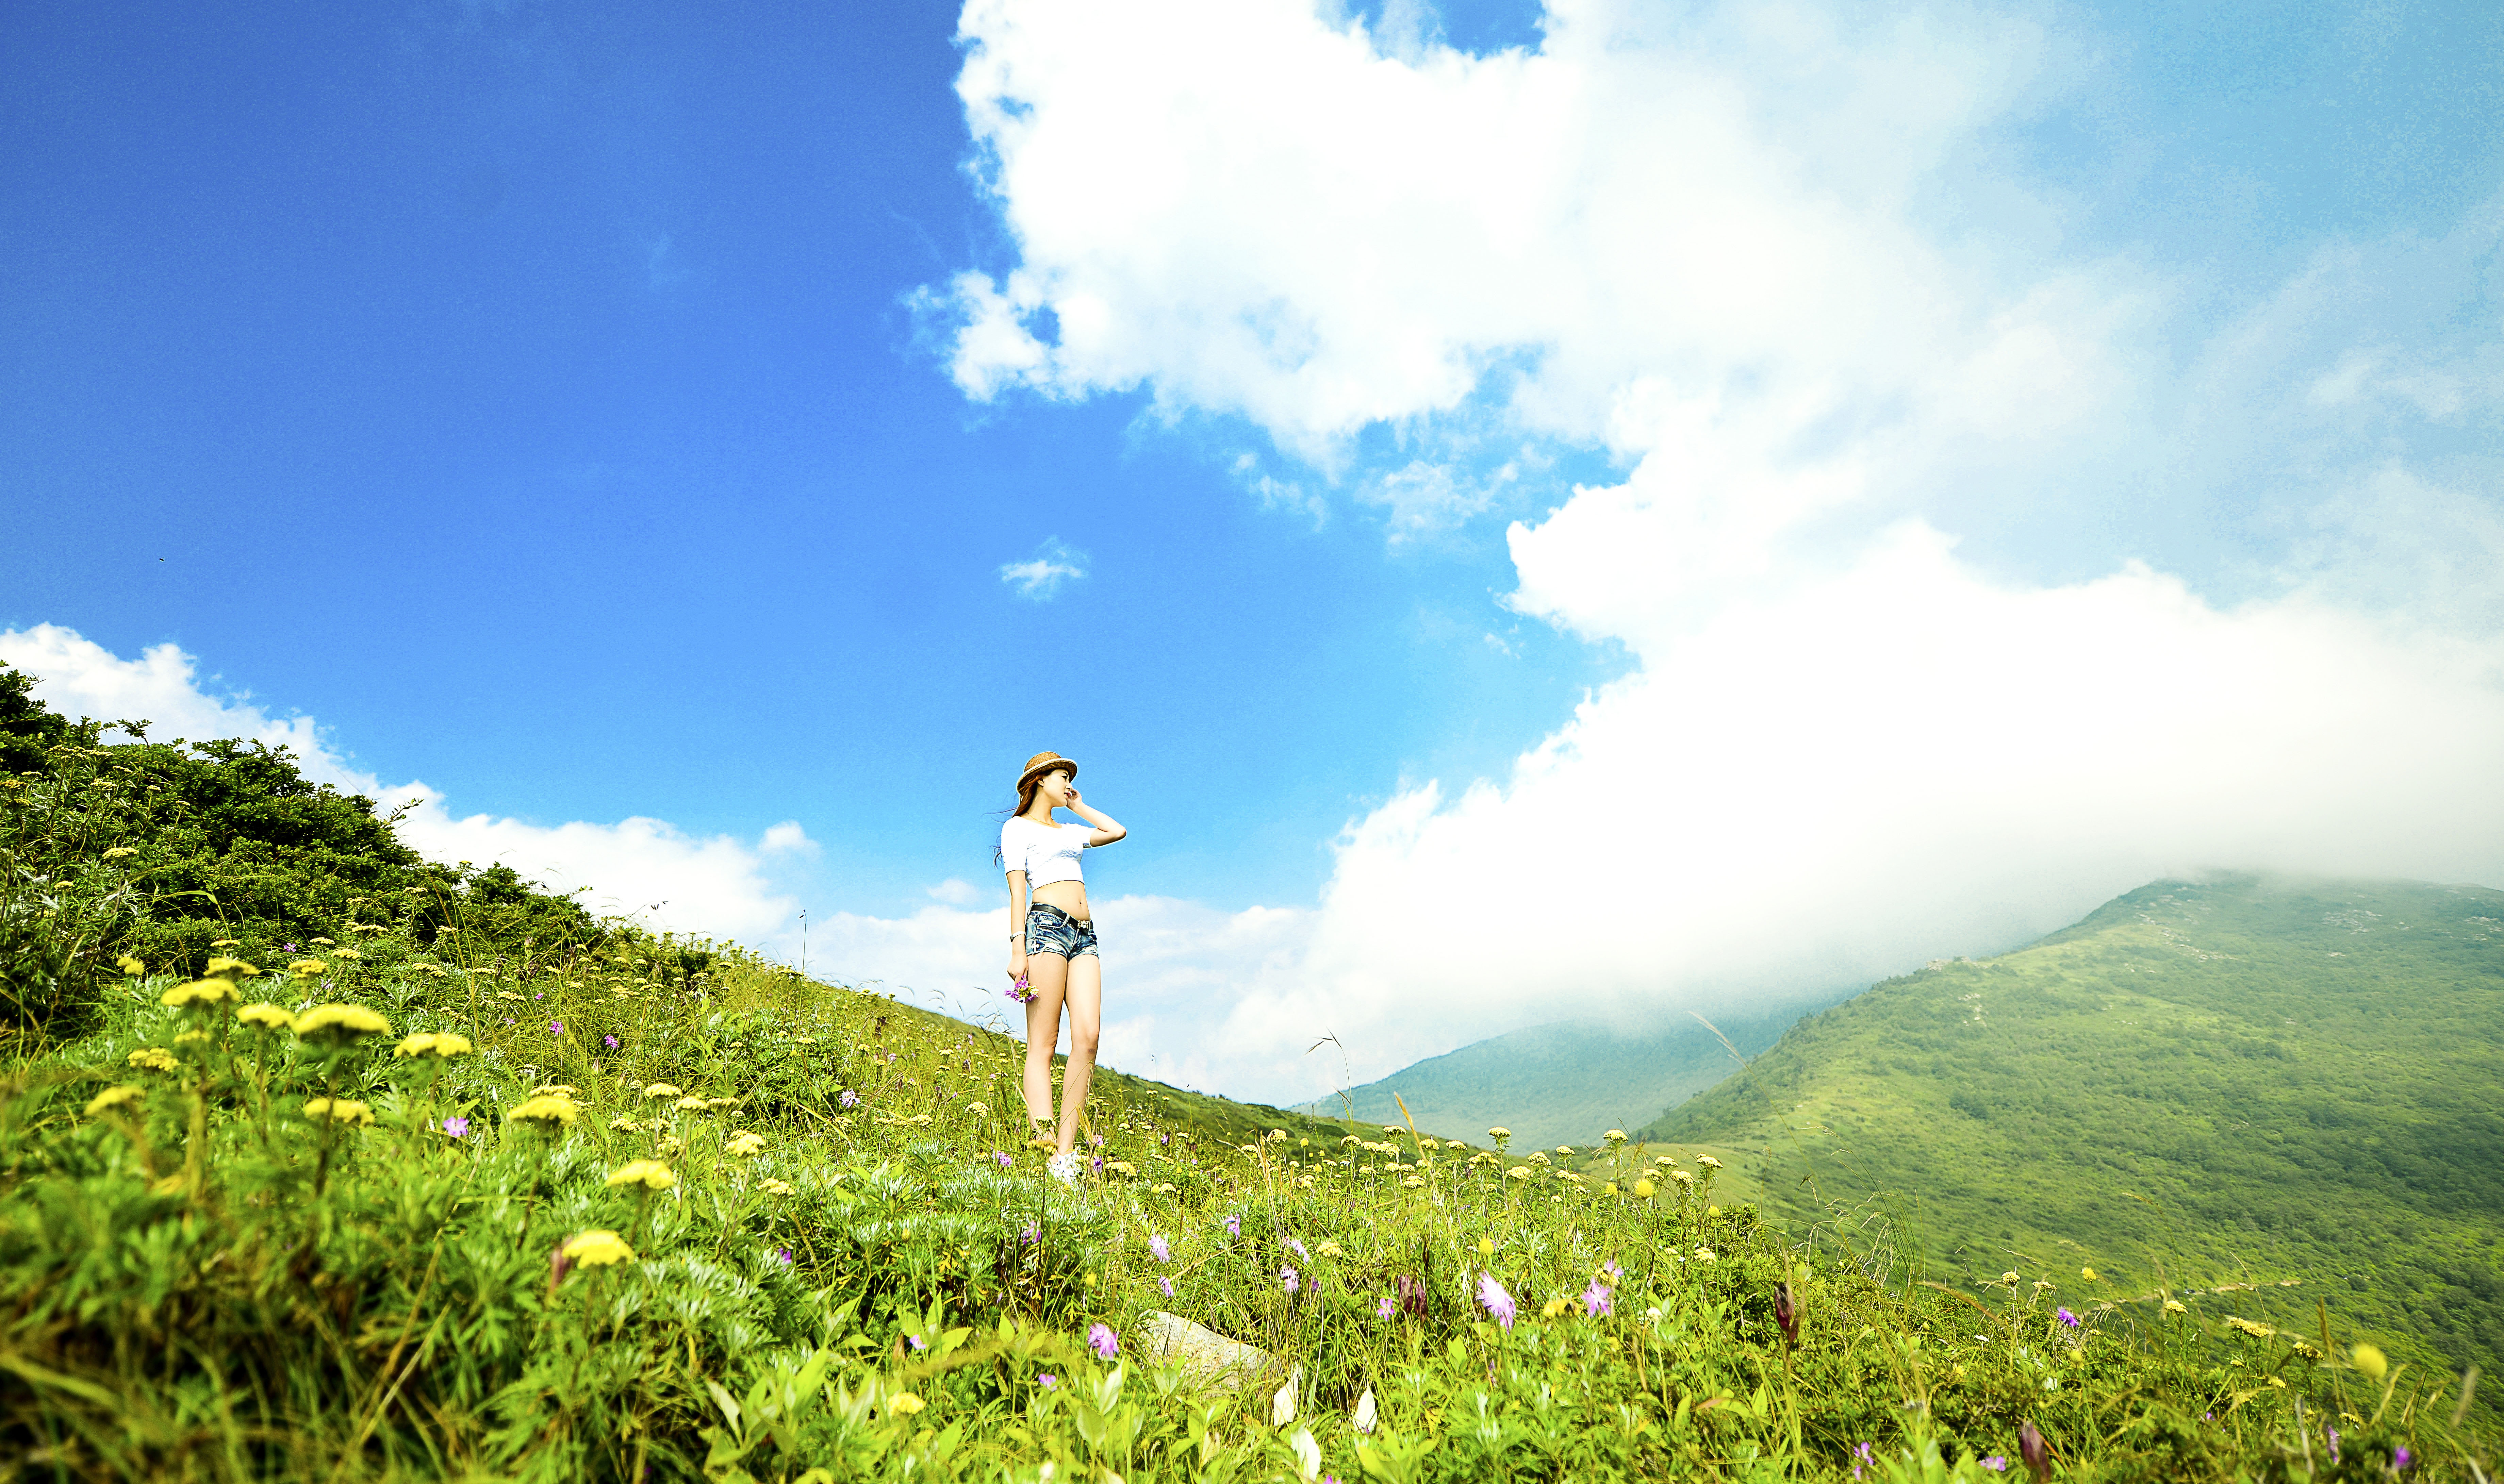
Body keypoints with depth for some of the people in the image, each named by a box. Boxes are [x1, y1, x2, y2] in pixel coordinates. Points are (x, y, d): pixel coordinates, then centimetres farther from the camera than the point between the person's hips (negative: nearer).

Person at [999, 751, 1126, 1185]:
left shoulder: (1068, 831, 30)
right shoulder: (1018, 827, 10)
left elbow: (1117, 831, 31)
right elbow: (1017, 890, -1)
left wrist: (1077, 805, 33)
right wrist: (1018, 949, -12)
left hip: (1085, 935, 6)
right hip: (1048, 924, -6)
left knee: (1088, 1036, -12)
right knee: (1043, 1043, -13)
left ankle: (1065, 1156, -13)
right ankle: (1041, 1130, -23)